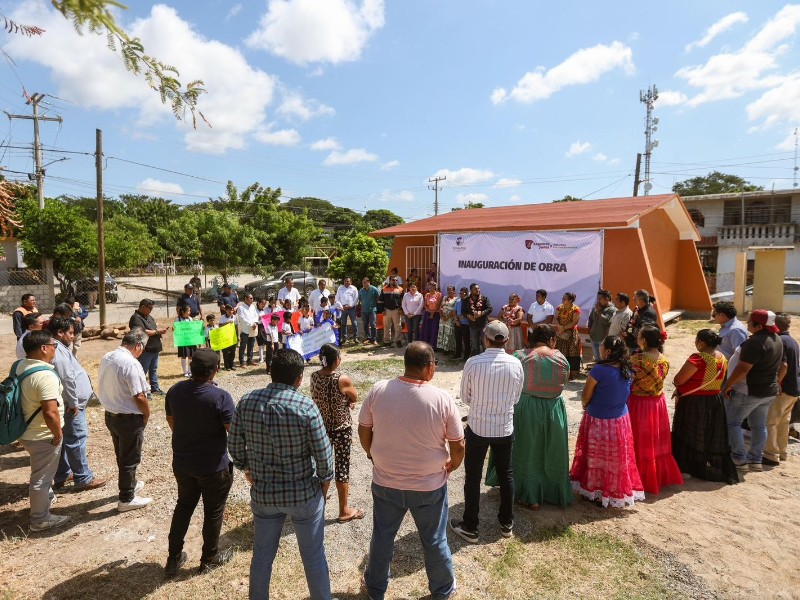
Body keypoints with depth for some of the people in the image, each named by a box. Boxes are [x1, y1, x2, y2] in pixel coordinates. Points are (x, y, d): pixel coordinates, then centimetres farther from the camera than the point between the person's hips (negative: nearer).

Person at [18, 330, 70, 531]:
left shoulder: (20, 366, 0)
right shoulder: (45, 375, -30)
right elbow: (50, 413, -32)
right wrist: (58, 434, -16)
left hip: (27, 431, 9)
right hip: (42, 436, -9)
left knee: (41, 472, 30)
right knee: (42, 476, 8)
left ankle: (45, 497, 51)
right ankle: (40, 519, 24)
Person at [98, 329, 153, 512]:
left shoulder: (106, 358, 0)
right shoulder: (131, 363, -26)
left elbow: (105, 387, 11)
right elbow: (139, 397, -24)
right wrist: (146, 415, -8)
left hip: (110, 414, 8)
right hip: (129, 419, -8)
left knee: (122, 455, 25)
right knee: (130, 459, 8)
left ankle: (130, 483, 45)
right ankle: (126, 499, 22)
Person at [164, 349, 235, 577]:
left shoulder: (174, 391, -8)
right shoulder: (220, 397, -26)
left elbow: (171, 423, 7)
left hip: (181, 463, 5)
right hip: (213, 466, -5)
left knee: (183, 506, 25)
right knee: (213, 511, 15)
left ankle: (173, 559, 34)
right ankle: (209, 559, 32)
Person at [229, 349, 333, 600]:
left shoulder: (247, 401, -11)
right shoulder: (306, 406, -22)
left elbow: (234, 446, 0)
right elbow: (323, 454, -17)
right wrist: (325, 480, 3)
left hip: (263, 493, 3)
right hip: (304, 494, -3)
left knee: (262, 556, 24)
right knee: (313, 556, 17)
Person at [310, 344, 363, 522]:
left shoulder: (314, 376, -8)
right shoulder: (342, 380, -25)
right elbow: (355, 398, -7)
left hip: (321, 428, 5)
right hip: (341, 430, -5)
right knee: (342, 468, 9)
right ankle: (344, 511, 23)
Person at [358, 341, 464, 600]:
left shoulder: (378, 390, -16)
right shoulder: (442, 399, -21)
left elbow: (363, 431, -3)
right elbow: (458, 446, -12)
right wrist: (453, 465, 10)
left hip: (385, 482, 2)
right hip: (430, 485, -1)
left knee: (382, 537, 23)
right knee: (434, 540, 22)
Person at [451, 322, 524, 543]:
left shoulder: (473, 363, -17)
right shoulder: (515, 364, -10)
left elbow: (465, 397, -5)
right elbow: (516, 398, 3)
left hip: (477, 428, -3)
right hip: (505, 429, 3)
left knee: (473, 477, 12)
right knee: (506, 475, 21)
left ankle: (470, 527, 25)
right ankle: (506, 523, 36)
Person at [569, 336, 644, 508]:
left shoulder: (599, 370, -24)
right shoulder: (627, 370, -5)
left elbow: (586, 397, -14)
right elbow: (623, 395, 8)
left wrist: (586, 406, 8)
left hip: (599, 421, -5)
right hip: (621, 420, 5)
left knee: (598, 458, 12)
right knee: (617, 458, 20)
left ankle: (596, 492, 27)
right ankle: (617, 491, 35)